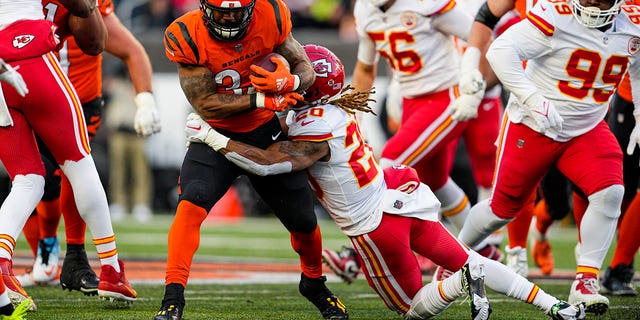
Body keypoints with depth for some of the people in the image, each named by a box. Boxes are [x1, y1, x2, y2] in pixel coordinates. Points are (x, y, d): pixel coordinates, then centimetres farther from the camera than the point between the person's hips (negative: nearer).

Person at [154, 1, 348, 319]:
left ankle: (313, 283, 41)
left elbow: (307, 70, -7)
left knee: (303, 220, 10)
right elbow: (205, 104, -22)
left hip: (267, 134, 2)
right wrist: (262, 99, -28)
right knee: (191, 204, -27)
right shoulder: (187, 36, -22)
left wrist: (288, 81, -31)